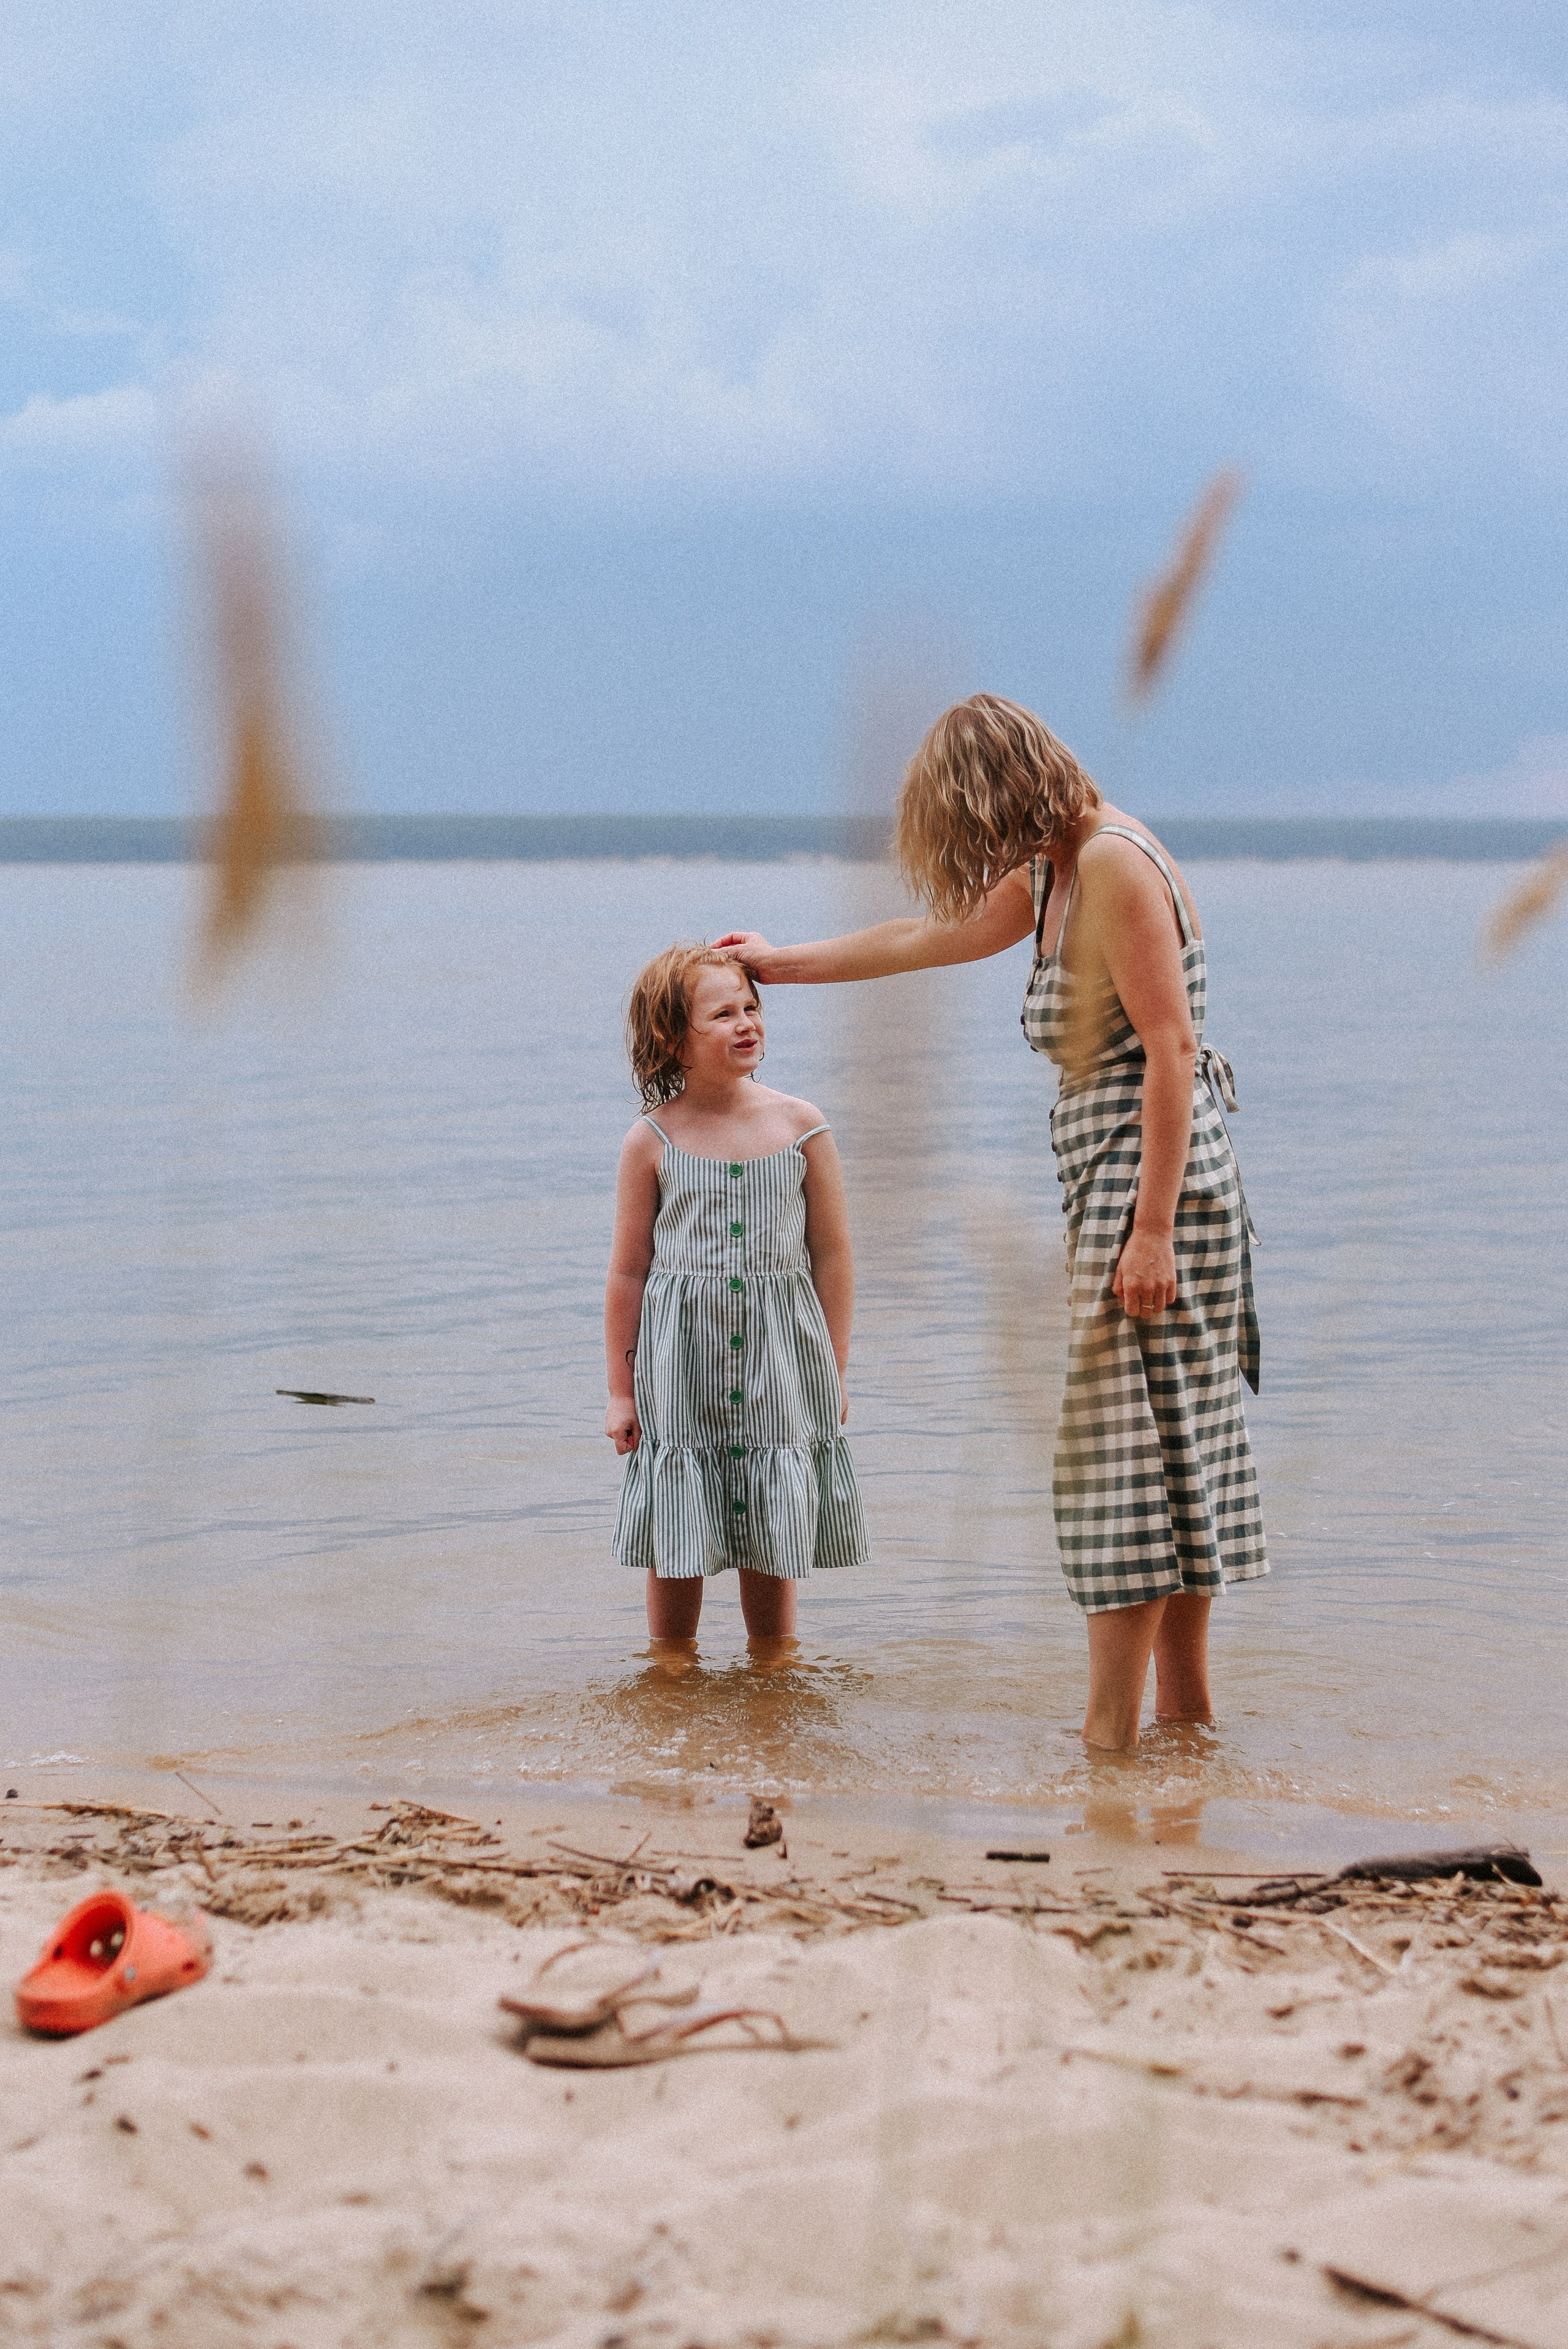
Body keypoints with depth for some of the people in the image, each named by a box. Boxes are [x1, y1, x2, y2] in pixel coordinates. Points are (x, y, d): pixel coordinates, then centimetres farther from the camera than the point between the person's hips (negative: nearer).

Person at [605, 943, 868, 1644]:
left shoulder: (799, 1126, 0)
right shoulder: (653, 1141, -2)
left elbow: (832, 1255, 5)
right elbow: (628, 1272, 3)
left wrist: (835, 1372, 5)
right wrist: (621, 1391, 3)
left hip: (780, 1357, 1)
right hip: (681, 1358, -1)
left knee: (772, 1545, 6)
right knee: (675, 1549, 3)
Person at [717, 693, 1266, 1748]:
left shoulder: (1116, 865, -14)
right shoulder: (1049, 876, 15)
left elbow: (1172, 1050, -20)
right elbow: (940, 935, 32)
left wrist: (1152, 1229, -22)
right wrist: (789, 963, 44)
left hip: (1152, 1182, -9)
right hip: (1111, 1184, 9)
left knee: (1127, 1445, -9)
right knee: (1173, 1449, 10)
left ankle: (1111, 1734, -7)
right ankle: (1186, 1703, 15)